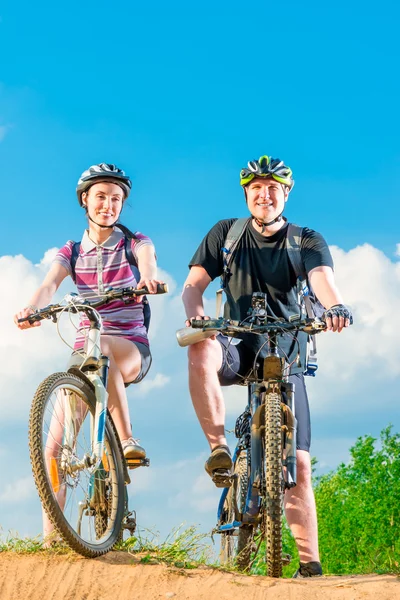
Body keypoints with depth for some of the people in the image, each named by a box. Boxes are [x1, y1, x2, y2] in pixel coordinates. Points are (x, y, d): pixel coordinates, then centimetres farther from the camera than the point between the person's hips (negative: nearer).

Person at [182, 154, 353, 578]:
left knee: (298, 464, -8)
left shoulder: (307, 241, -2)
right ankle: (219, 448, -24)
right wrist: (195, 313, -30)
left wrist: (334, 306, -47)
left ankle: (310, 563, -1)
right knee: (202, 350, -37)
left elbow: (321, 277, -23)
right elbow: (193, 284, -5)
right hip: (239, 350, 1)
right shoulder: (226, 233, 2)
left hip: (285, 361, 0)